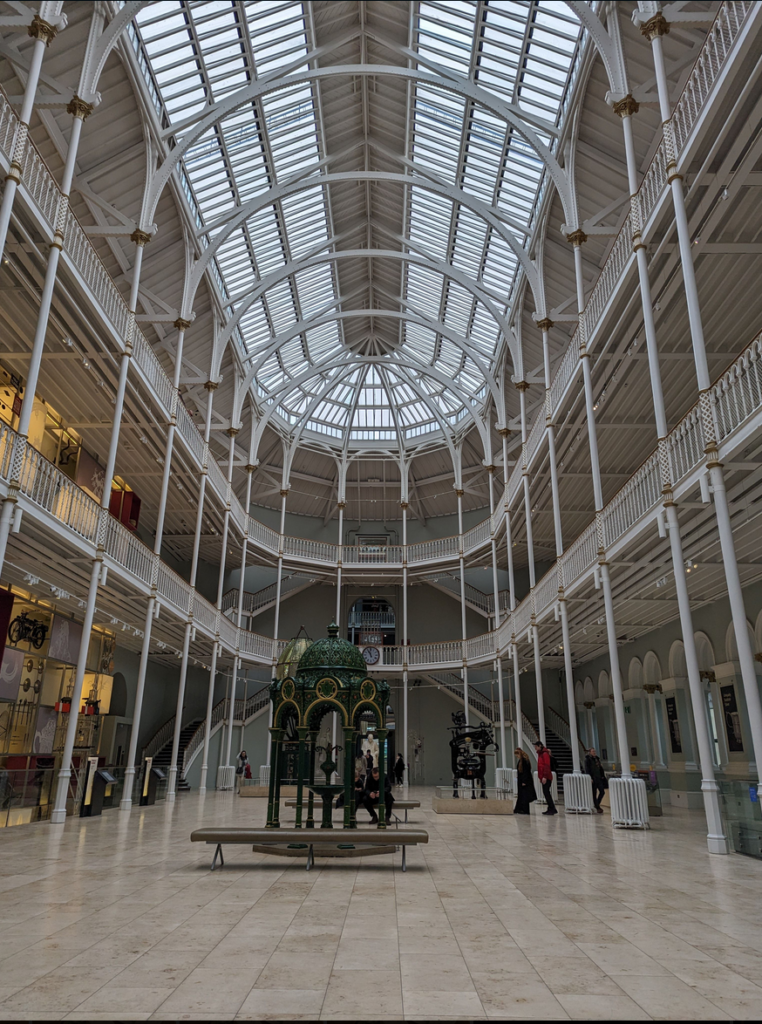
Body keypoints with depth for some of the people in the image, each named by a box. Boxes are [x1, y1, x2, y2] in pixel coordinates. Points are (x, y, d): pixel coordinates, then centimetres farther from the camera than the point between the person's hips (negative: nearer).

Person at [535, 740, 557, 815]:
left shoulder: (545, 754, -12)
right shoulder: (540, 753, 16)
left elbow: (547, 766, -18)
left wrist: (544, 777, -22)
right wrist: (540, 777, 19)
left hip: (546, 778, -9)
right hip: (543, 777, 9)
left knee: (546, 792, -10)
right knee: (546, 793, 9)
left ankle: (552, 809, -7)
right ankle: (550, 809, 13)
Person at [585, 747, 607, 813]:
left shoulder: (597, 758, 13)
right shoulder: (587, 759, -8)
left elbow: (600, 768, 18)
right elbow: (587, 770, -13)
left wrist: (602, 776, 9)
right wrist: (590, 778, -19)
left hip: (599, 778, 6)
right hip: (593, 779, -6)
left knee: (602, 791, 2)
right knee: (594, 793, 1)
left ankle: (597, 804, 20)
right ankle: (597, 808, 9)